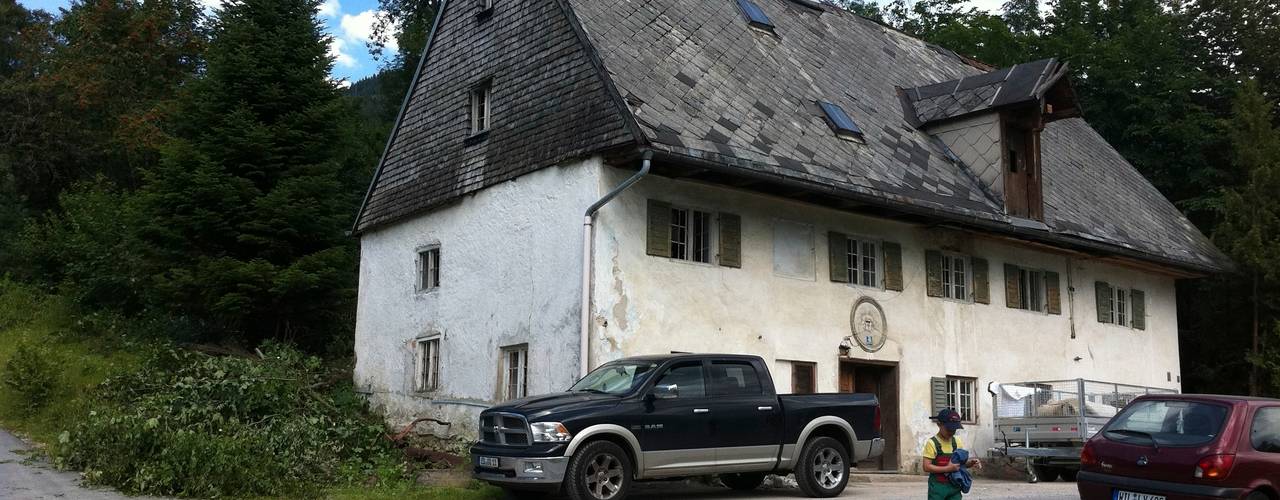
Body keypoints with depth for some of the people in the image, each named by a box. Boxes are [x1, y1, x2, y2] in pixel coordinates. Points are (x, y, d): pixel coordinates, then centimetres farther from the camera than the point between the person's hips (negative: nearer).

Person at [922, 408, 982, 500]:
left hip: (954, 486, 5)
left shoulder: (957, 442, 7)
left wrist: (970, 464, -6)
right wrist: (948, 468, -22)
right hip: (938, 486, -5)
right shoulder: (932, 443, -11)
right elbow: (927, 467, -15)